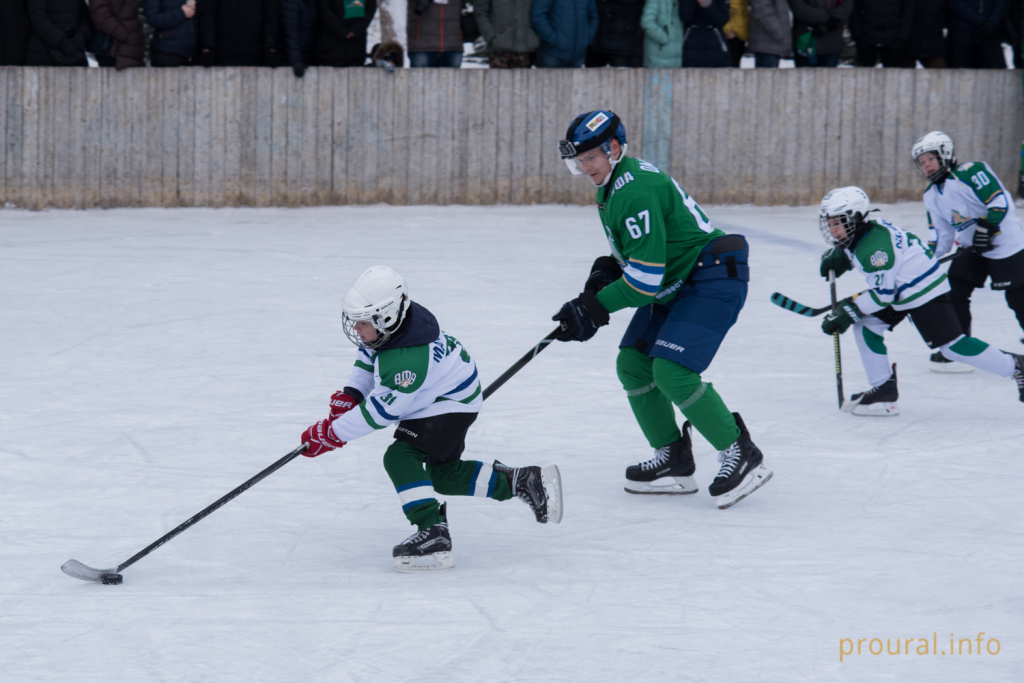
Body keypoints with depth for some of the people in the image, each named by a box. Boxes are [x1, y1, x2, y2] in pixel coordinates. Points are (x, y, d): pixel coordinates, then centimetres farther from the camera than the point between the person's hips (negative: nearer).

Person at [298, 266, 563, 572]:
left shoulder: (408, 359, -39)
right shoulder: (390, 324, -12)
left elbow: (382, 410, -32)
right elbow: (368, 358, 10)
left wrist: (332, 434, -26)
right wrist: (349, 395, -3)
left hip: (451, 403, -11)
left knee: (400, 457, -24)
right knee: (444, 474, 21)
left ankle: (434, 537, -27)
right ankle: (526, 481, 31)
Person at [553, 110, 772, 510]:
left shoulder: (636, 190, -24)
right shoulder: (612, 185, 11)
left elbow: (646, 277, -26)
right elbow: (633, 253, 22)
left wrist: (594, 308, -20)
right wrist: (606, 272, 2)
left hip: (713, 281, -11)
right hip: (675, 285, 11)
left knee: (672, 371, -21)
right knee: (632, 363, 6)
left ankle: (741, 457, -10)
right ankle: (673, 463, 14)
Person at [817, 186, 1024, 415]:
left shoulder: (874, 246, -27)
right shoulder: (865, 231, 2)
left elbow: (883, 294, -26)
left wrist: (849, 312, -22)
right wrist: (836, 257, 4)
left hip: (925, 292, -11)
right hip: (900, 291, 11)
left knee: (951, 346, -11)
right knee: (865, 326, 5)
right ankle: (883, 389, 8)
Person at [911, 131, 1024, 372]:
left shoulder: (971, 173, -19)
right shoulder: (932, 196, 8)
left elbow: (1000, 202, -23)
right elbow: (942, 232, 12)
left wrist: (986, 228, -31)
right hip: (971, 249, 8)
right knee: (954, 292, -3)